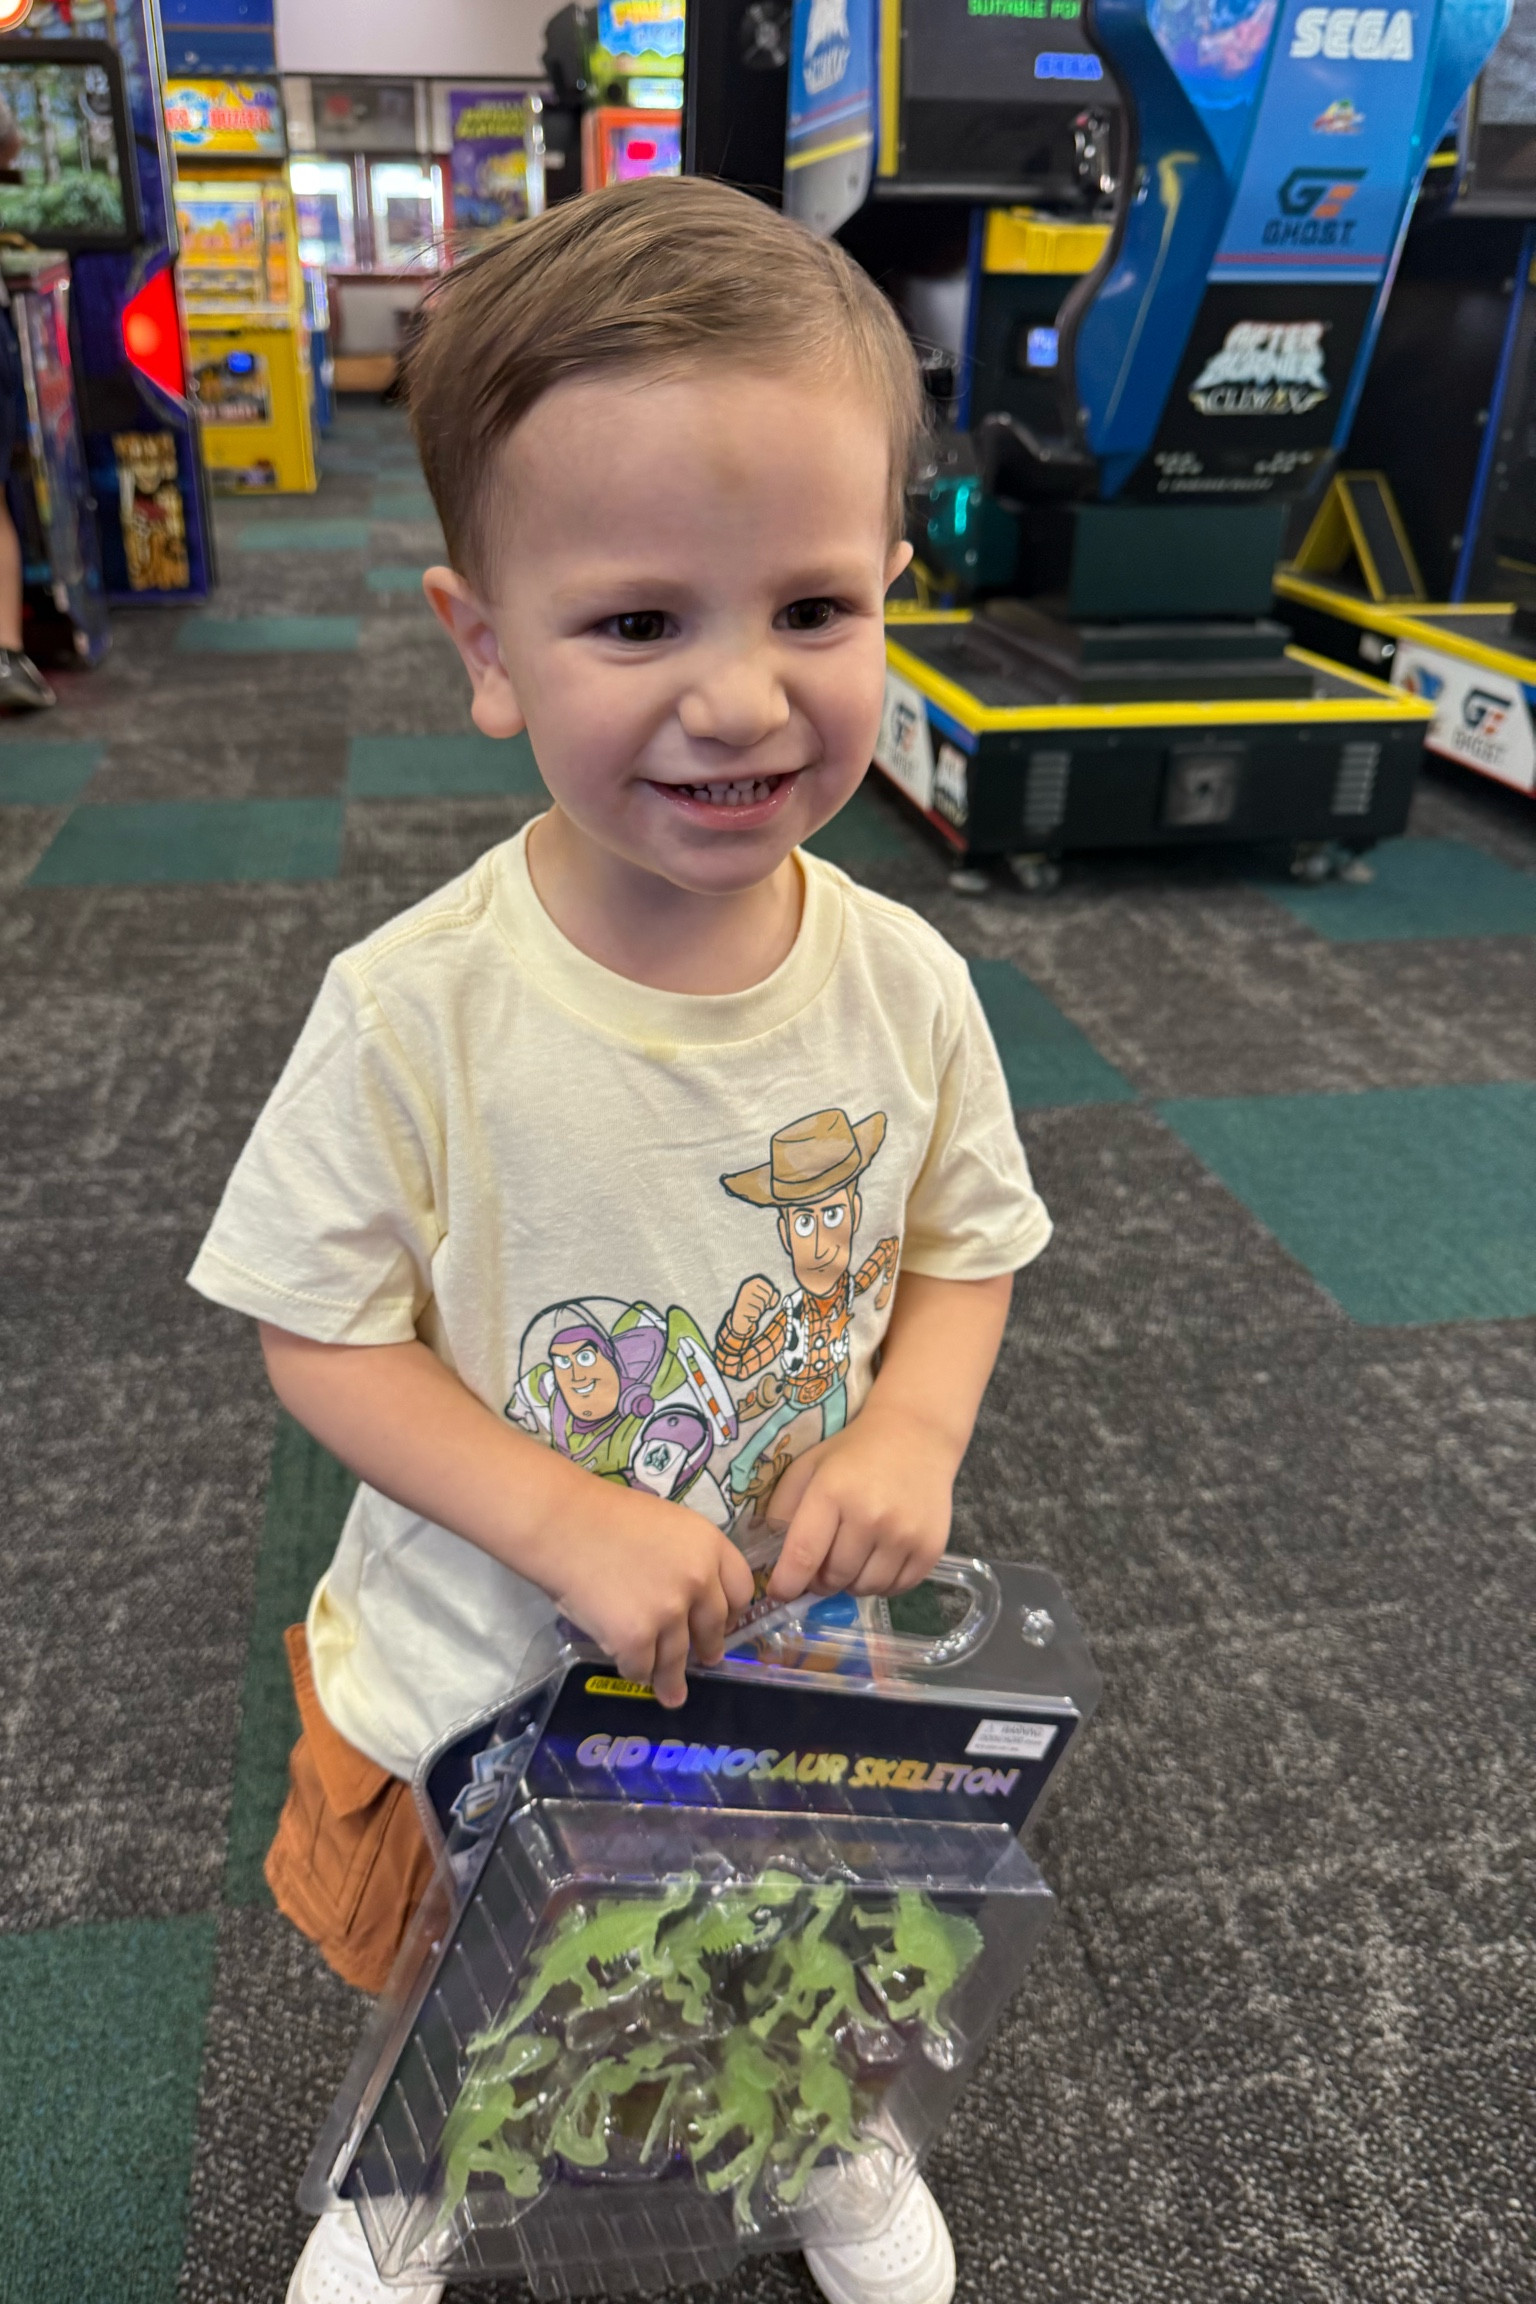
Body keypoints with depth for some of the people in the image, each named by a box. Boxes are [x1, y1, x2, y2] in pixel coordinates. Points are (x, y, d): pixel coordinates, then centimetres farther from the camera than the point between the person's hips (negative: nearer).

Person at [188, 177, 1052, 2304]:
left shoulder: (906, 984, -18)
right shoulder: (413, 1013, -26)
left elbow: (967, 1243, -3)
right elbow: (323, 1335, -16)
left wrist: (915, 1423, -22)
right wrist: (567, 1522, -27)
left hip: (808, 1656, 2)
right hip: (479, 1672, -1)